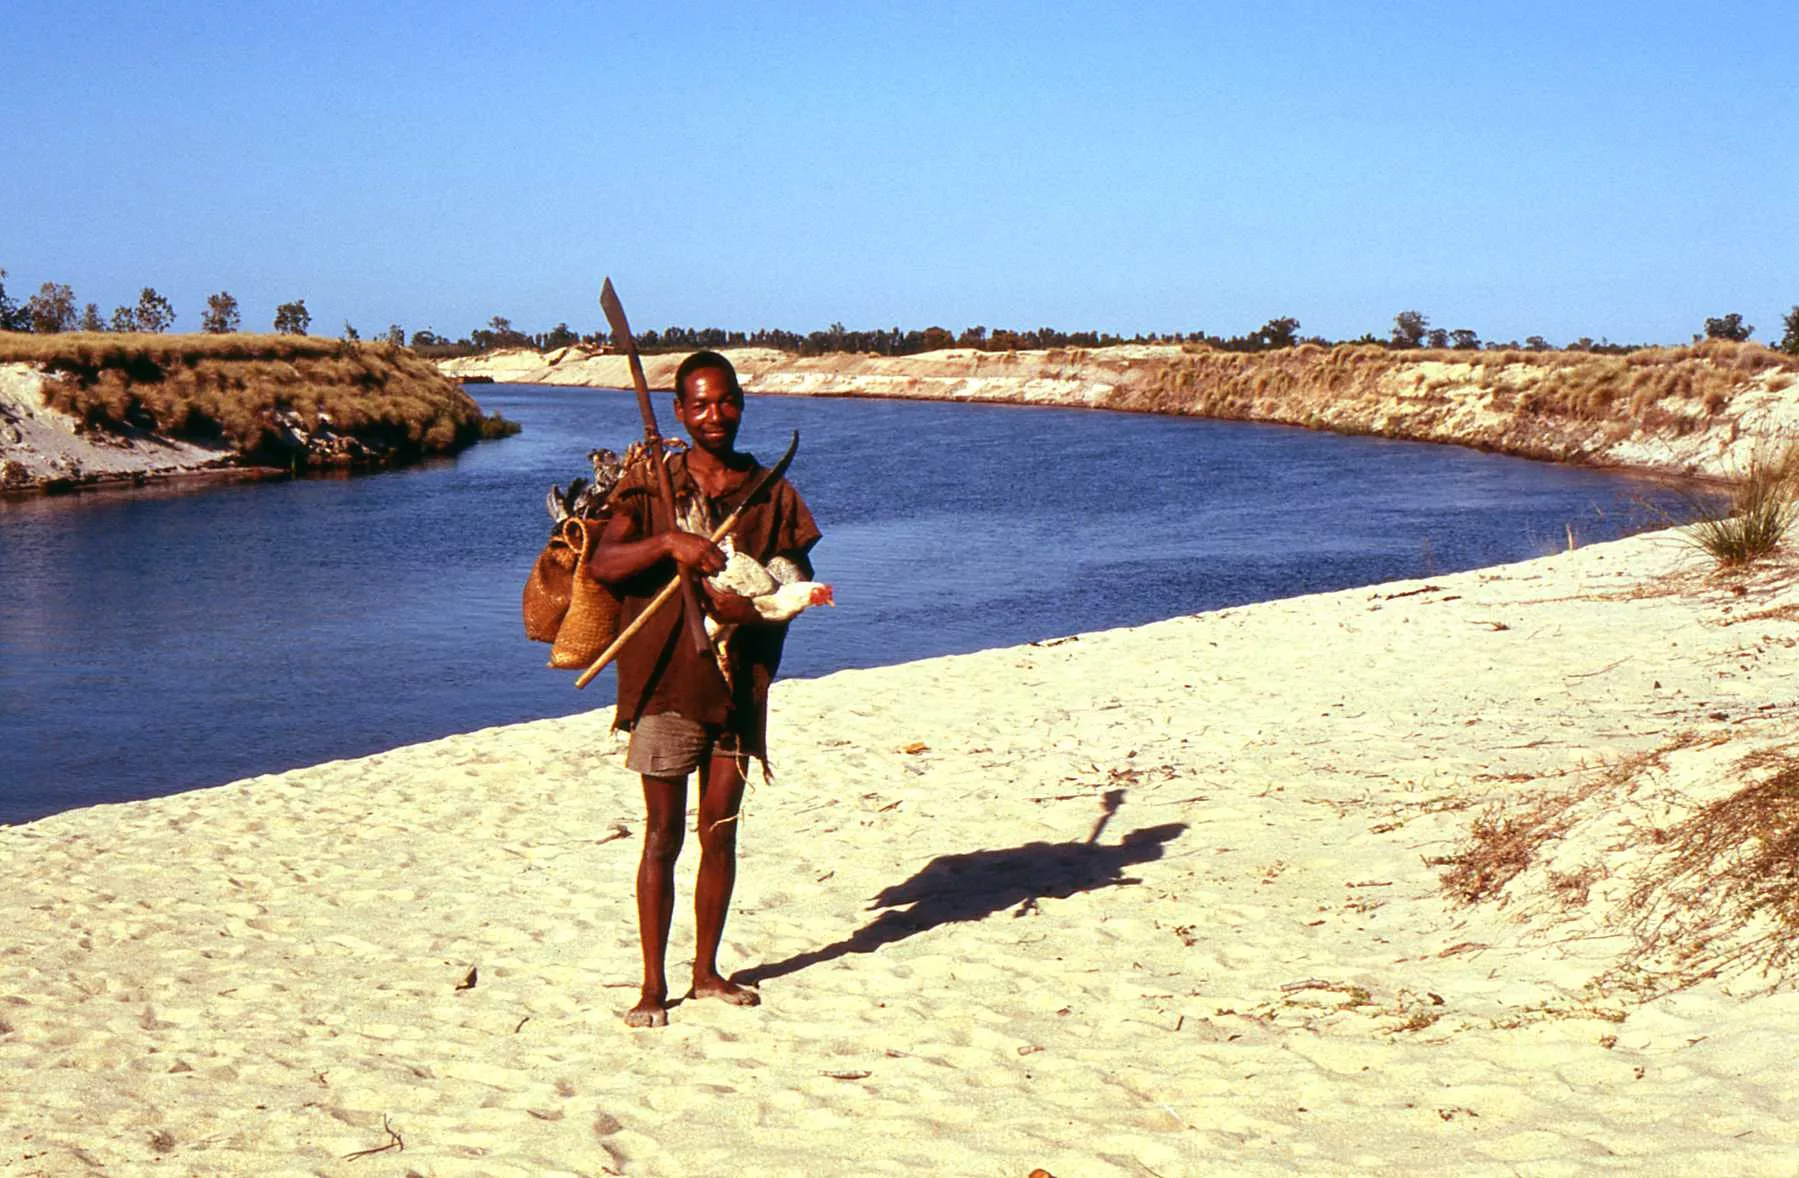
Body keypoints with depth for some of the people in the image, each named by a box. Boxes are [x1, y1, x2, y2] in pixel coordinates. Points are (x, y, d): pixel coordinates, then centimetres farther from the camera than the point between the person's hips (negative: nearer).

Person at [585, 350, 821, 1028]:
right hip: (667, 678, -3)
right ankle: (653, 985, 9)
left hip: (740, 679, 3)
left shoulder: (771, 494, 7)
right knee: (664, 834, 1)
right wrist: (669, 542, -24)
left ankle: (707, 970, 25)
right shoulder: (652, 486, 1)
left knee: (720, 831, 10)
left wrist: (753, 609, -15)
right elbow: (601, 563, -10)